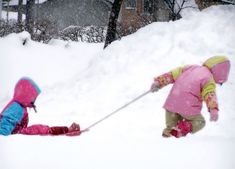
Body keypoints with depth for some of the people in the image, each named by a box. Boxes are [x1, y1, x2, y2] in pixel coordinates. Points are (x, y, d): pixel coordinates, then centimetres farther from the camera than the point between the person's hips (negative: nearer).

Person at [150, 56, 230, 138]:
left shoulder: (190, 67, 17)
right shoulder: (209, 80, -2)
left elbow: (172, 75, 16)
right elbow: (210, 95, -18)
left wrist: (158, 82, 20)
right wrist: (214, 110, -30)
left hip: (171, 103, 6)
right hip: (188, 108, -6)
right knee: (199, 122, 13)